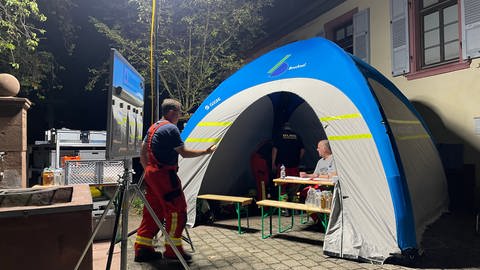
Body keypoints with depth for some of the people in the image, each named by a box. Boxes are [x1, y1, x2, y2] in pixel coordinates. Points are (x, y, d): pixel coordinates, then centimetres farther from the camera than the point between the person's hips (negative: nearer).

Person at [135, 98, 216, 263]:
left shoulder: (153, 128, 15)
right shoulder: (171, 128, -13)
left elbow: (143, 151, 19)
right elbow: (184, 152, -15)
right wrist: (206, 152, -6)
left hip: (151, 173, 10)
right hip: (165, 175, -9)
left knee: (153, 212, 14)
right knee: (177, 210, 0)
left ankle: (142, 249, 20)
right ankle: (173, 250, 7)